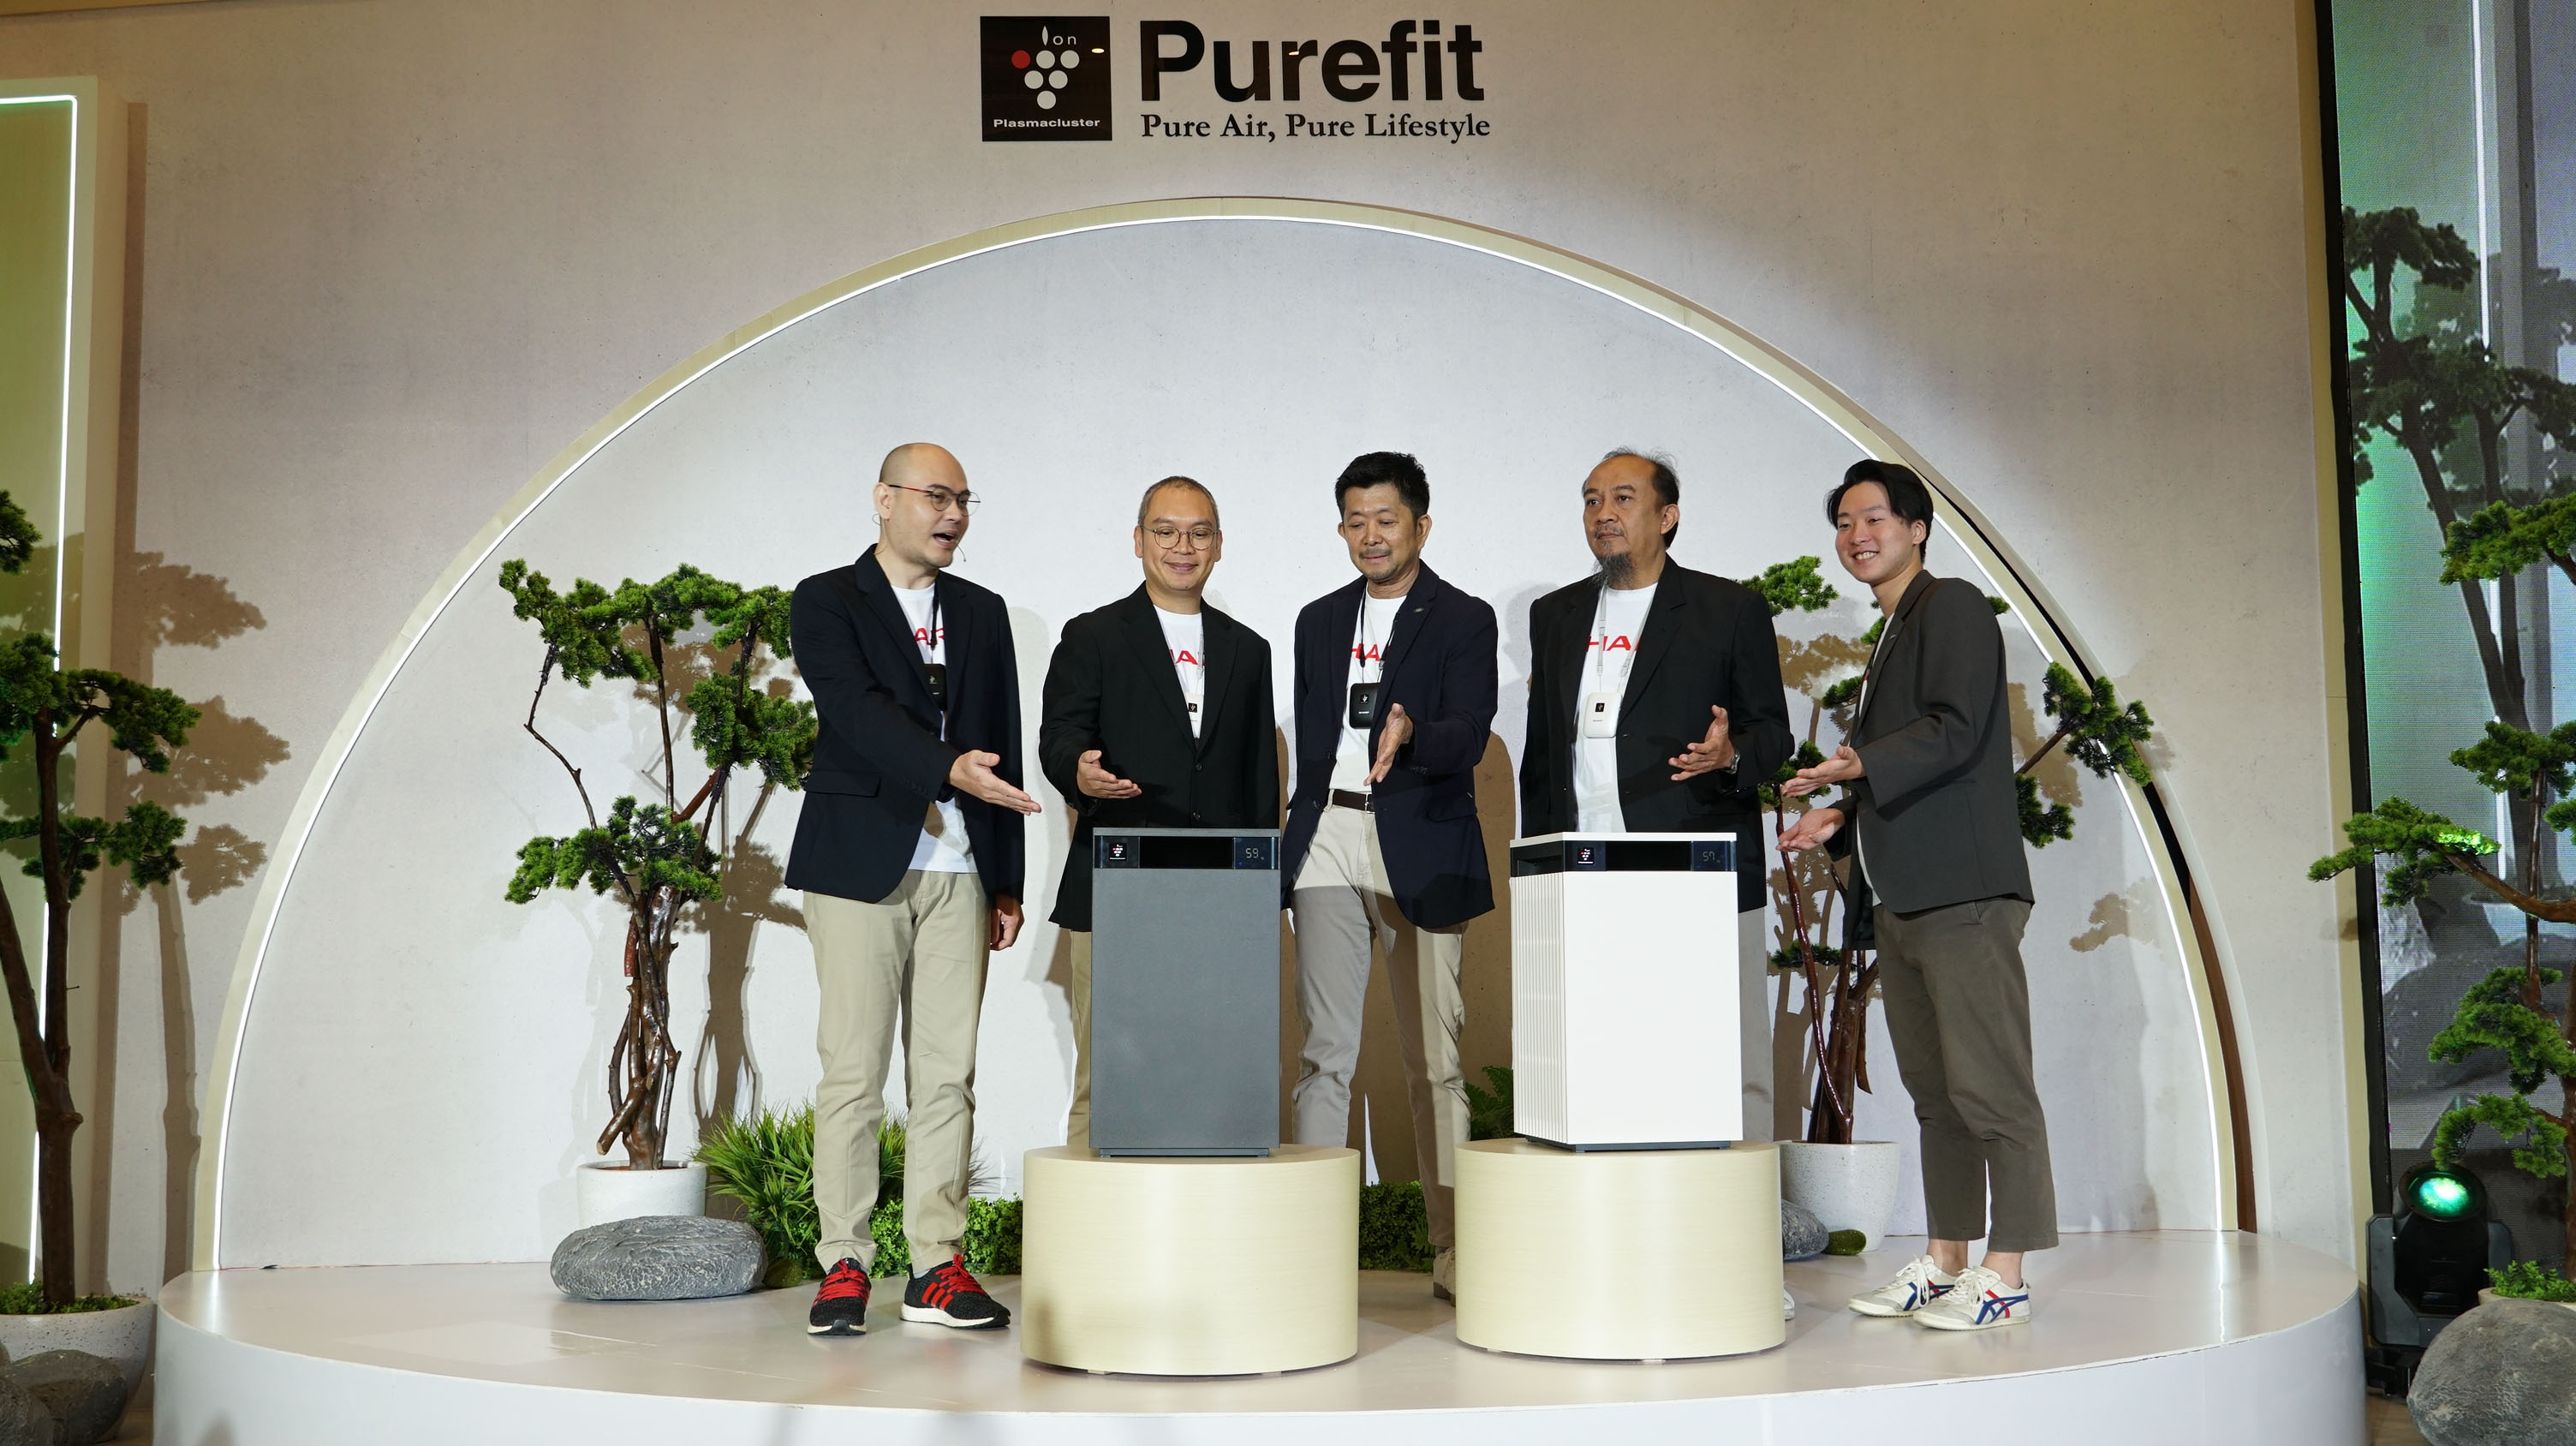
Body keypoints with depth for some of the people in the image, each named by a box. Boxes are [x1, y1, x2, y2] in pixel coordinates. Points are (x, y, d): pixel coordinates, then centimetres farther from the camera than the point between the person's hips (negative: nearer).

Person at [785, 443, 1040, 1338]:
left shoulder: (983, 613, 17)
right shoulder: (826, 602, 3)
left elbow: (1003, 750, 16)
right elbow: (854, 709, -14)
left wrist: (1007, 882, 12)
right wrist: (949, 768, -30)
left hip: (959, 872, 4)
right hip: (860, 864, -4)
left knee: (949, 1072, 3)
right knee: (852, 1070, -3)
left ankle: (937, 1265, 8)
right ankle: (845, 1266, 4)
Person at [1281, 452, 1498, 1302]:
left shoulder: (1464, 620, 2)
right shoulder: (1319, 622, 17)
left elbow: (1468, 736, -11)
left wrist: (1409, 735, -32)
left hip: (1420, 849, -3)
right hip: (1328, 842, 3)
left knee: (1433, 1058, 2)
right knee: (1324, 1048, -4)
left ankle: (1454, 1250, 11)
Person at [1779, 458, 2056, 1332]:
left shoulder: (1952, 606, -3)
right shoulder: (1891, 634, 25)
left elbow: (1956, 730, -16)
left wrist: (1862, 766, -25)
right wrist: (1843, 816, 15)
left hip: (1964, 893, -10)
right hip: (1903, 897, 10)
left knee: (1989, 1086, -7)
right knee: (1933, 1091, 11)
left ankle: (2004, 1276, -3)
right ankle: (1944, 1268, 17)